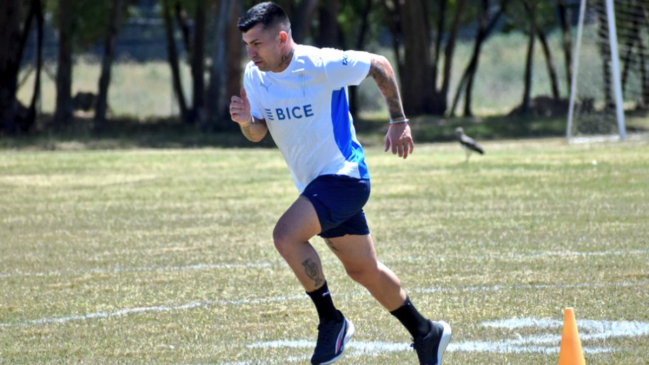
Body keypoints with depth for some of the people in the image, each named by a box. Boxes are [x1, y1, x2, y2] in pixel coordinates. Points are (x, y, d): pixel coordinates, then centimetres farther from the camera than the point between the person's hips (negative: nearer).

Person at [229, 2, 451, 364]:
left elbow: (379, 65, -8)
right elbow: (258, 133, 5)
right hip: (315, 184, 8)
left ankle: (332, 320, -12)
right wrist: (246, 121, -18)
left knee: (286, 235, -27)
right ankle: (426, 332, 32)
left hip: (343, 175, -8)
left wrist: (399, 122, -3)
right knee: (364, 270, 15)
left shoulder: (320, 65, -20)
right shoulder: (254, 76, -1)